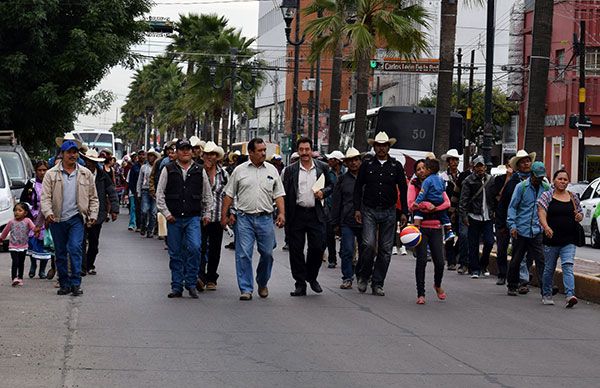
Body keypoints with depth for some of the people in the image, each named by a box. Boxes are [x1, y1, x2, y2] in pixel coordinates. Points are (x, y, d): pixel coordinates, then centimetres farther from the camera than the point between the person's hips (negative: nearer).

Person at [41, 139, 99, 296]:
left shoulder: (86, 174, 8)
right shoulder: (51, 174, 4)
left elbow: (93, 197, 12)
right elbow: (45, 196, -2)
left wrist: (93, 215, 1)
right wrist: (48, 212, -18)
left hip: (76, 218, -1)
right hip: (57, 219, 1)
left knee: (75, 248, -16)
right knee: (60, 253, 7)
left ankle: (76, 283, -13)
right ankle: (64, 284, 16)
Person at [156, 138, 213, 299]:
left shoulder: (199, 171, 9)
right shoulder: (168, 170, 5)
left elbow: (207, 195, 16)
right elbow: (160, 193, 6)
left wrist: (207, 214, 10)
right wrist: (166, 213, -2)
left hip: (193, 218, 0)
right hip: (174, 219, 0)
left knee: (195, 248, -18)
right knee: (175, 254, 4)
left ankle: (191, 283, -6)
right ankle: (177, 287, 12)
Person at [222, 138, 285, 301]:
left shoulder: (271, 170, 9)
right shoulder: (240, 170, 4)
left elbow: (278, 195, 9)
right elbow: (229, 195, 7)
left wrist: (282, 213, -4)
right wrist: (224, 216, 3)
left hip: (265, 218, 2)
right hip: (244, 218, -2)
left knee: (267, 253, 4)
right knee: (243, 254, -5)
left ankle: (262, 283, 27)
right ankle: (246, 289, 0)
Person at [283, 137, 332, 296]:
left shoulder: (322, 168, 7)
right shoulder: (291, 170, 4)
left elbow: (331, 186, 15)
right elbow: (285, 194, 3)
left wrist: (323, 192, -7)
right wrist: (284, 215, -4)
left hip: (316, 214, 0)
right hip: (297, 215, 0)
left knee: (318, 247, -2)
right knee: (296, 250, 1)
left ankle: (312, 277, 22)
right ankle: (300, 284, 9)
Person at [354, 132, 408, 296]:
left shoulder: (396, 166, 6)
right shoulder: (367, 165, 5)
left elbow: (403, 190, 8)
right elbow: (358, 188, 7)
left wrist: (404, 212, 3)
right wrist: (357, 209, -2)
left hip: (388, 212, 1)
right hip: (369, 210, -1)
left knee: (385, 249, 1)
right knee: (369, 244, -15)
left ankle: (377, 284, 8)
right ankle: (363, 277, 5)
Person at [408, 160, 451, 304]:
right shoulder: (414, 185, 5)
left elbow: (447, 203, -1)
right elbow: (411, 205, -8)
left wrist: (433, 208, -15)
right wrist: (429, 205, -18)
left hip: (436, 227, 2)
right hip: (421, 227, -2)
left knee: (439, 262, -2)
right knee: (421, 261, -8)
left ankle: (437, 285, 29)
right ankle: (421, 294, 1)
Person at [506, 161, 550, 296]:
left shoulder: (546, 188, 6)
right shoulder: (521, 187, -2)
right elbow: (512, 207, -1)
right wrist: (512, 225, -10)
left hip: (537, 231, 1)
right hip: (521, 230, -1)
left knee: (541, 260, -10)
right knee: (516, 260, 8)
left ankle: (545, 287, -13)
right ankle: (512, 286, 22)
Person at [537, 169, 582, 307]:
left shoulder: (573, 197, 11)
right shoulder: (546, 196, 1)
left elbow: (580, 213, 21)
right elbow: (541, 213, -10)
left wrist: (579, 217, -4)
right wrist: (546, 227, -29)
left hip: (569, 240, 1)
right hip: (551, 239, -1)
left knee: (568, 266, -13)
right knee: (549, 268, 9)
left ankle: (570, 295, -24)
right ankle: (546, 295, 24)